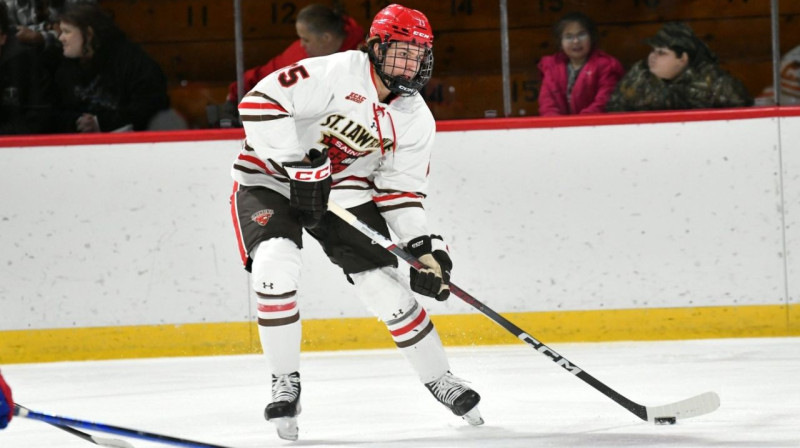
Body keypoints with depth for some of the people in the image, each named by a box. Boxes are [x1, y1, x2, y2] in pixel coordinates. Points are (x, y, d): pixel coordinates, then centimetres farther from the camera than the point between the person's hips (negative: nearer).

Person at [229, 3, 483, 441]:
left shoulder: (416, 119, -3)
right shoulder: (336, 74, -24)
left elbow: (400, 189, 3)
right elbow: (259, 103, -30)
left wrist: (423, 247, -10)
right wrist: (298, 163, -30)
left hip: (345, 192, 5)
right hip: (271, 178, -5)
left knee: (385, 283, -3)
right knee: (275, 264, -29)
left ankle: (439, 379, 17)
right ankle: (284, 383, -14)